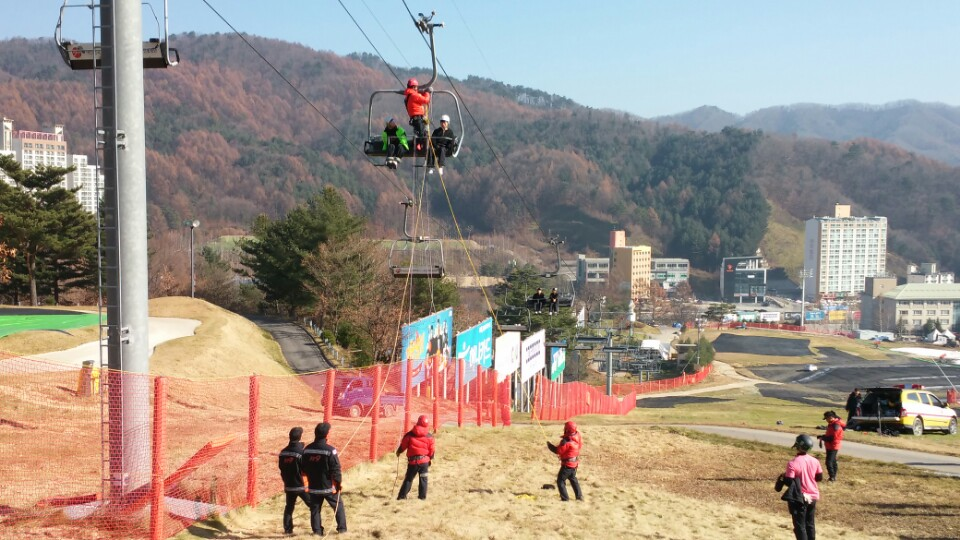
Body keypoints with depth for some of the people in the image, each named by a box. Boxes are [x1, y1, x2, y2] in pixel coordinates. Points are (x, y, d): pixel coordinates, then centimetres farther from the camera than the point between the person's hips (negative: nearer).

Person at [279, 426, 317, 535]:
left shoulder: (283, 452, 2)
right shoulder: (301, 452, -17)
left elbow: (282, 469, 10)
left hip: (289, 485, 6)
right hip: (302, 485, -6)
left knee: (289, 507, 20)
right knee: (314, 506, 3)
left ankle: (287, 529, 20)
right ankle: (317, 529, -1)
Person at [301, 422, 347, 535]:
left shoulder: (307, 449, -1)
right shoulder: (330, 450, -17)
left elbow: (304, 468, 9)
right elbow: (336, 468, -14)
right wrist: (339, 482, -2)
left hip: (313, 486, 4)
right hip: (329, 486, -4)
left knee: (315, 508, 12)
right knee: (338, 506, 12)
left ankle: (317, 530, 10)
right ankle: (342, 528, 12)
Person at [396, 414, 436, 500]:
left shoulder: (409, 435, -4)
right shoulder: (429, 437, -2)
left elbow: (403, 445, 2)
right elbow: (432, 450, 2)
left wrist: (398, 452, 22)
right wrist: (430, 459, 19)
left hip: (412, 461, 0)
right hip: (424, 461, 0)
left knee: (408, 479, 9)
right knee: (423, 479, 11)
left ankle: (402, 496, 7)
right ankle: (422, 496, 11)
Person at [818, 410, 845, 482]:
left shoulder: (835, 426, -23)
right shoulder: (831, 424, 9)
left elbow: (831, 438, -25)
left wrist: (822, 437, -16)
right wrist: (823, 437, 4)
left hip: (833, 447, -10)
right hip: (830, 446, 10)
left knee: (829, 462, -14)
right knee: (833, 461, 16)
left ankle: (832, 477, -13)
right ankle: (833, 477, 24)